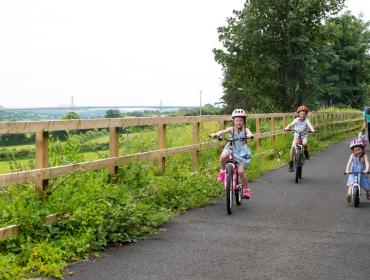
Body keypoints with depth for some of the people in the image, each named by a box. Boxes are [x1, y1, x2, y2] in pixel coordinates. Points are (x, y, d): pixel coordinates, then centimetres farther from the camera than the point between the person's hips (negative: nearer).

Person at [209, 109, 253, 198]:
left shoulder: (245, 130, -2)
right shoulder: (231, 129, 0)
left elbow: (249, 134, -24)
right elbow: (223, 131, -19)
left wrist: (249, 135, -48)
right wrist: (216, 134, -39)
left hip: (242, 153, -1)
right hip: (231, 149, 1)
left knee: (240, 172, -13)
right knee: (223, 157, -33)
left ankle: (246, 189, 8)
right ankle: (223, 170, -2)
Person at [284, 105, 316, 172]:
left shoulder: (306, 120, -12)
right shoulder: (297, 120, -10)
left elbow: (310, 125, -29)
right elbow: (291, 124, -24)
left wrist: (312, 130, -52)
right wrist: (287, 128, -45)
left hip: (304, 135, -1)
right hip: (297, 135, 1)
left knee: (305, 143, -35)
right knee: (293, 146, -21)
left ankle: (306, 152, 0)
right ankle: (291, 162, -8)